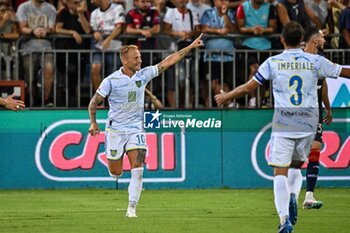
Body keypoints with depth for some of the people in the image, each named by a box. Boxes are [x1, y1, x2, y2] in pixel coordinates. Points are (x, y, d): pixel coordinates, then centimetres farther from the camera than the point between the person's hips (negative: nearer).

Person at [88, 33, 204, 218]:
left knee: (137, 169, -13)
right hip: (116, 129, -2)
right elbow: (94, 102, -2)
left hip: (136, 129, 2)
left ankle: (131, 208, -9)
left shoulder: (143, 75, -1)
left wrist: (191, 47, -3)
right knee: (115, 173, 2)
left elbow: (167, 62, 0)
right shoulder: (111, 81, -10)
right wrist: (93, 123, -16)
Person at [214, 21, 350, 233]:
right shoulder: (315, 61, 0)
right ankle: (291, 202, 8)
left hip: (283, 122, -2)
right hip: (308, 122, 2)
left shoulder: (273, 63, -2)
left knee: (280, 171, -3)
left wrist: (225, 97, 18)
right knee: (297, 166, 22)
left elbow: (248, 87, 2)